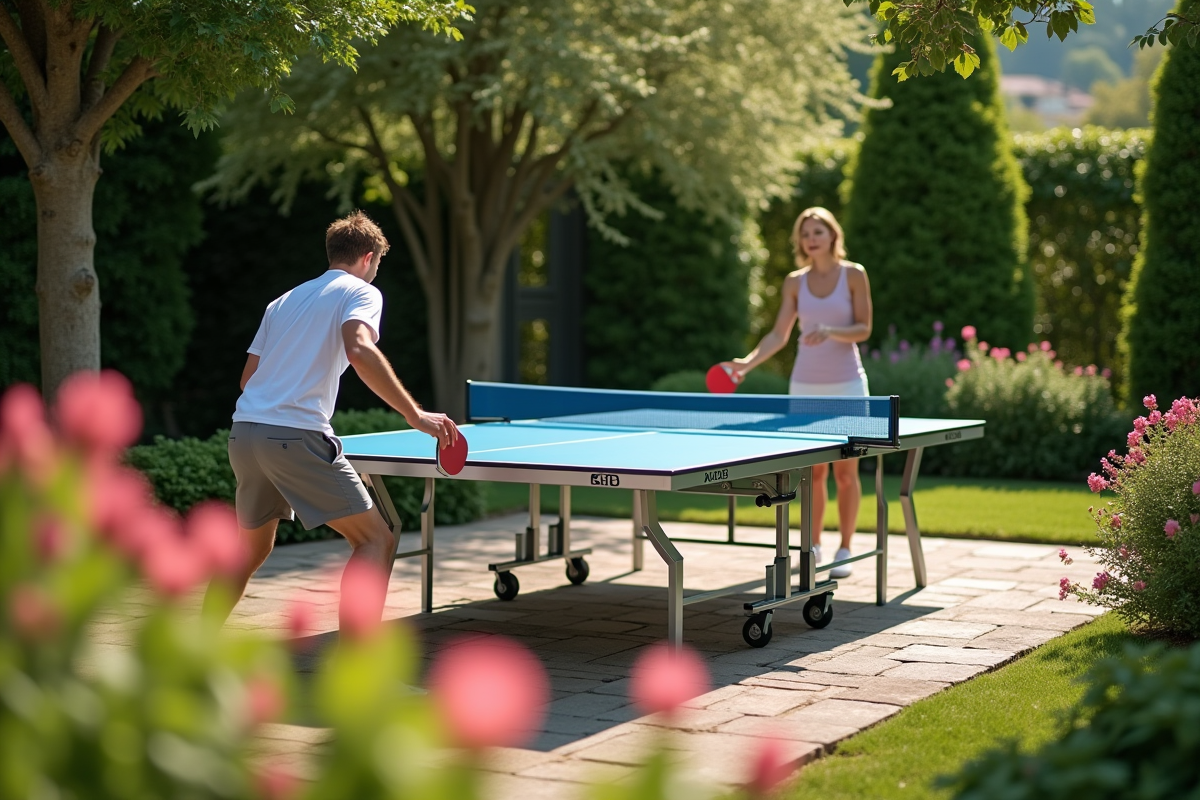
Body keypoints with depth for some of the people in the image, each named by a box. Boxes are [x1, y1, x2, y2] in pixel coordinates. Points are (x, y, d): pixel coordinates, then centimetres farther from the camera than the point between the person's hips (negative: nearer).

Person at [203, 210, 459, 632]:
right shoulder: (360, 292, 4)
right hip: (296, 435, -8)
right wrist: (415, 414, -21)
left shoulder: (285, 300, 25)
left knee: (252, 549, 25)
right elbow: (359, 351, -17)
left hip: (243, 431, 8)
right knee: (376, 539, -3)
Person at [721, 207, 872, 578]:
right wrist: (747, 362, -10)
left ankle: (845, 551, 7)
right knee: (813, 471, 5)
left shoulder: (854, 274, -2)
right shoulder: (795, 282, 5)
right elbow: (779, 335, 4)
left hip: (846, 385, -2)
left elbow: (863, 329, -6)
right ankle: (813, 547, 15)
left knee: (845, 471, -1)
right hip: (805, 386, 2)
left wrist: (830, 331, -24)